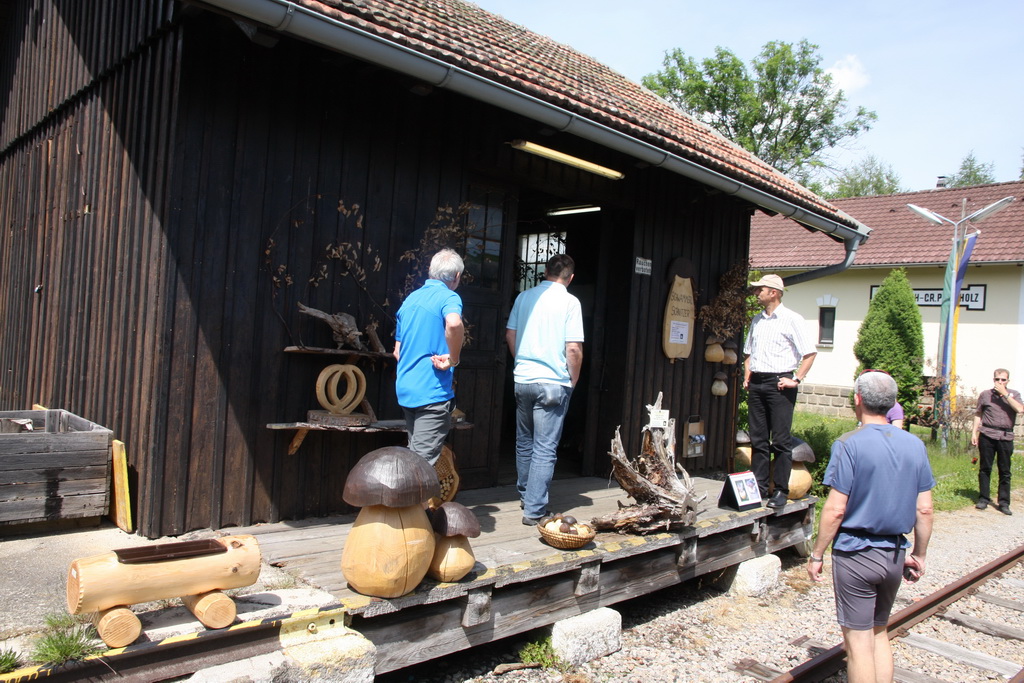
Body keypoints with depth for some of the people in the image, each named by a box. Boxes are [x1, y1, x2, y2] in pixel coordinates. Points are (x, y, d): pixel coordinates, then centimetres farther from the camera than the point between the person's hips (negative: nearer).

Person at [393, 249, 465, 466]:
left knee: (414, 455, 18)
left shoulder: (410, 299, 14)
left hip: (406, 390, 8)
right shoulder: (449, 297, -9)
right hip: (432, 391, -8)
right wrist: (454, 358, -20)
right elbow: (454, 323, -34)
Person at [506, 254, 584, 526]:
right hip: (554, 383, -5)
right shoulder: (570, 302, -8)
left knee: (524, 441, 19)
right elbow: (574, 348, -13)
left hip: (522, 379, 5)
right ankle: (534, 510, 2)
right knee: (545, 448, 1)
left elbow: (510, 335, 9)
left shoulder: (524, 296, 5)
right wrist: (574, 380, 2)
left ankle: (525, 495, 34)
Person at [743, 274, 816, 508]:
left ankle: (781, 491, 3)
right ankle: (759, 487, 16)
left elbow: (810, 353, -8)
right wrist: (747, 376, 13)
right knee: (758, 439, 9)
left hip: (779, 384, -6)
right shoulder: (757, 320, 16)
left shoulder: (791, 319, -5)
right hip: (756, 384, 7)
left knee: (781, 441, -3)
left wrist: (796, 380, -12)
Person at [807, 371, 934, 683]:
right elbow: (924, 510, 5)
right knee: (879, 633, 20)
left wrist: (816, 554, -6)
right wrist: (919, 555, 17)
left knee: (858, 640, 4)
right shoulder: (915, 445, 1)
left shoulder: (849, 444, -15)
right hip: (895, 555, 6)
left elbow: (835, 510, -16)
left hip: (856, 553, -6)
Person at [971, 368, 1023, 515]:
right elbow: (978, 414, 13)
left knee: (1005, 471, 3)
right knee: (985, 468, 5)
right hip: (987, 435, 0)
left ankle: (1004, 502, 8)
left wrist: (1005, 394, -13)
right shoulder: (985, 394, 7)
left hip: (1006, 437, 0)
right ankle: (983, 499, 14)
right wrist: (974, 432, 6)